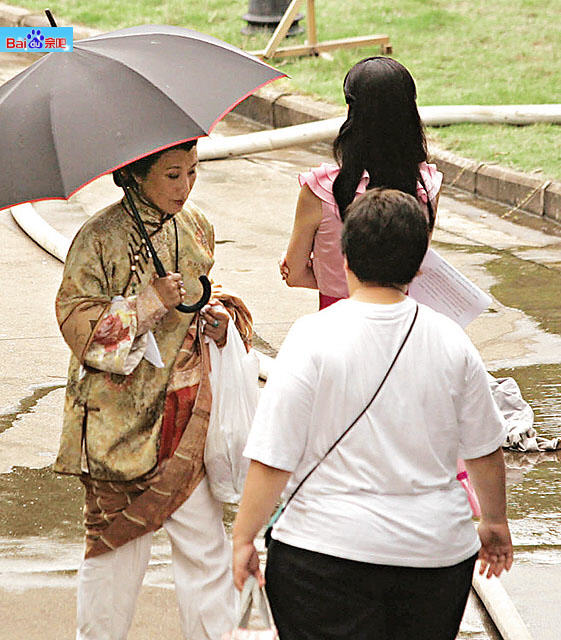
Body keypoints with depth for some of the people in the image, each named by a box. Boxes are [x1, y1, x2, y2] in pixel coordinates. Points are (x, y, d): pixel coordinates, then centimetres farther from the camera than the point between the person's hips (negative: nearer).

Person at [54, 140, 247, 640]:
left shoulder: (196, 228, 8)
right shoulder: (100, 238, -11)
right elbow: (77, 323, -12)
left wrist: (213, 318, 2)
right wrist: (149, 303, -20)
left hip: (188, 411, 5)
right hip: (121, 417, -4)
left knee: (205, 542, 4)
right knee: (118, 543, 5)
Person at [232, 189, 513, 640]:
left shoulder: (314, 337, -12)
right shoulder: (451, 341, -1)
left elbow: (272, 460, -13)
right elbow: (485, 451, 8)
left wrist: (244, 538, -1)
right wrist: (495, 522, 25)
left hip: (329, 551, -3)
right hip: (438, 551, 4)